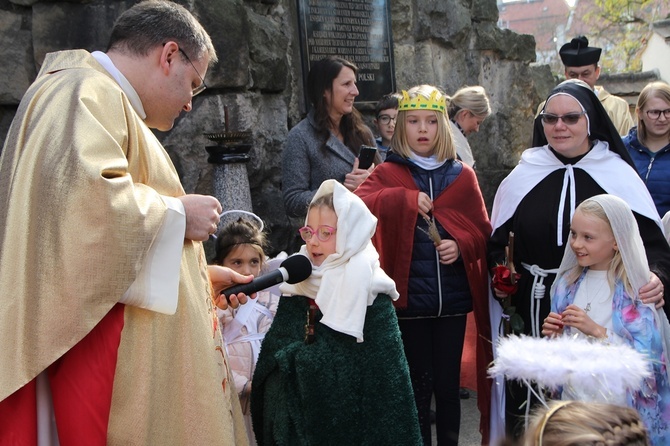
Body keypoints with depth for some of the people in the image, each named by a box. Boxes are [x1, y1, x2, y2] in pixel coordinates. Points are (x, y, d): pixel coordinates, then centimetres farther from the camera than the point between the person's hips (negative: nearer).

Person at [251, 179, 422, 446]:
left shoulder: (369, 294, -11)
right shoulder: (297, 287, 4)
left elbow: (386, 377, -11)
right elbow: (272, 353, 7)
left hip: (350, 421, -4)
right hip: (298, 418, 4)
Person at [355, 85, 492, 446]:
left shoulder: (462, 175, 7)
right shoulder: (387, 174, 1)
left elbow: (482, 231, 9)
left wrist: (462, 245, -11)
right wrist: (405, 198, -22)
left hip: (453, 298, 2)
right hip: (409, 298, -2)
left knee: (448, 384, 11)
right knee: (418, 385, 9)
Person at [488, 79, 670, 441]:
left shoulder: (618, 174, 1)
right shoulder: (522, 176, 7)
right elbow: (497, 241, 13)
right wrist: (500, 277, -6)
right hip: (533, 312, 2)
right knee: (527, 408, 2)